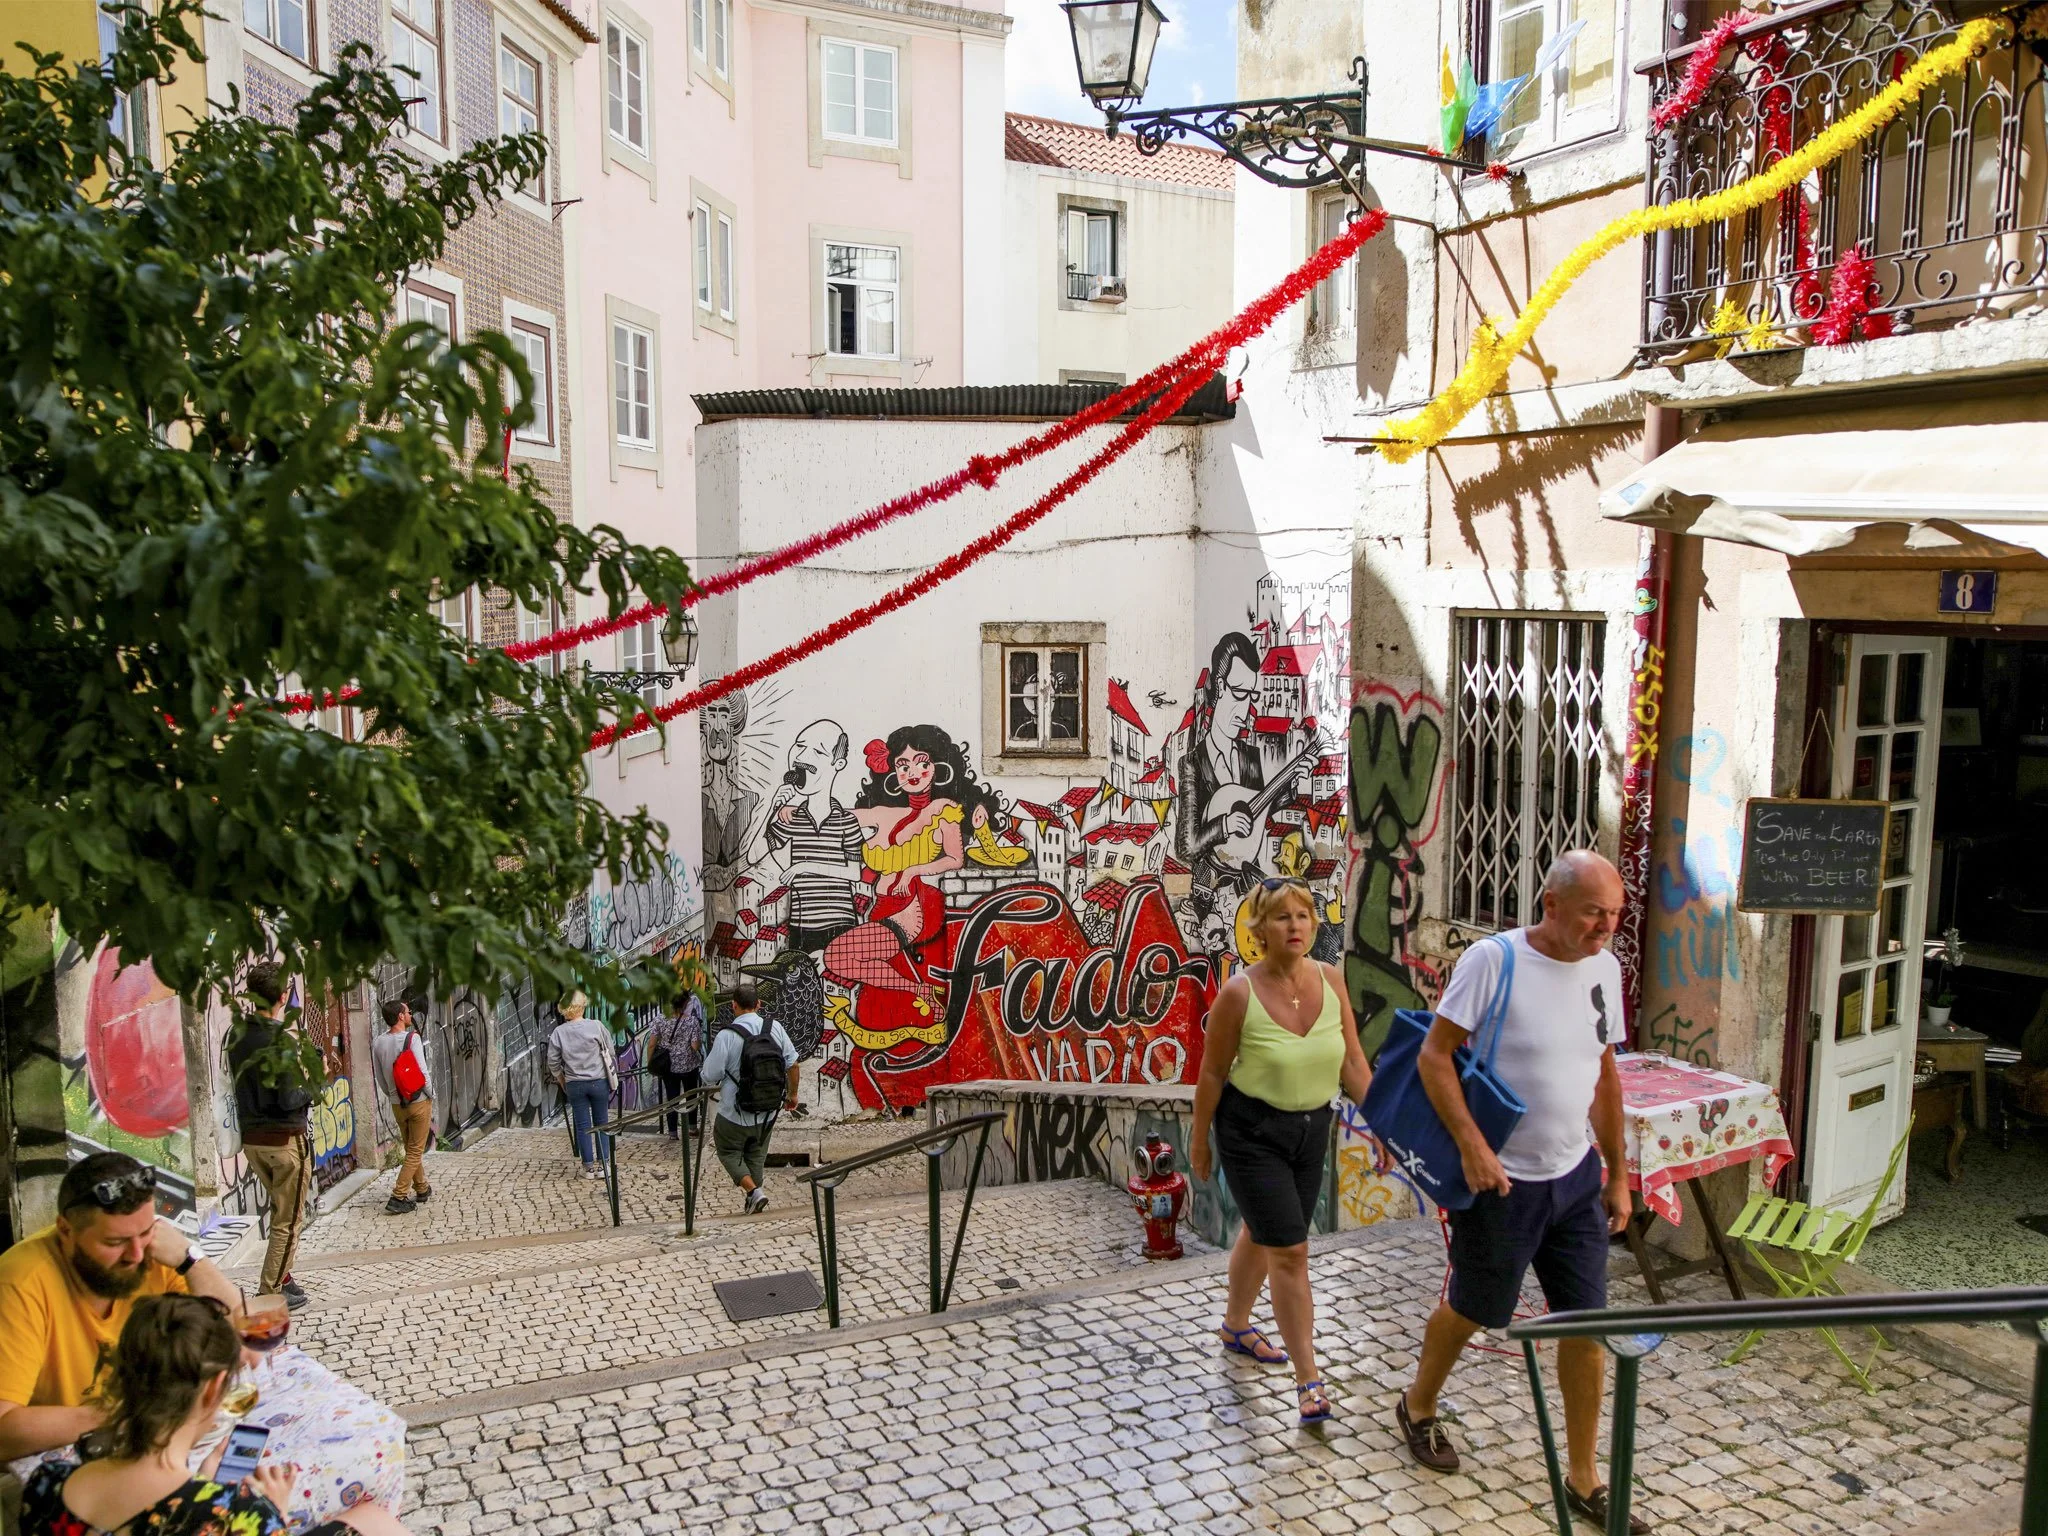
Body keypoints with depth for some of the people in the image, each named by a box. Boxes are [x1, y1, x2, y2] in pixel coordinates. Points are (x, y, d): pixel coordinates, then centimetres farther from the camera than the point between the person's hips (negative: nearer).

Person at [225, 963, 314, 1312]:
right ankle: (270, 1293, 10)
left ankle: (280, 1276, 30)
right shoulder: (282, 1040, -21)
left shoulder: (236, 1034, 1)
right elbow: (289, 1100, -23)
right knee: (288, 1221, 5)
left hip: (251, 1138, 8)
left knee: (280, 1211, 24)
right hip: (285, 1140, -7)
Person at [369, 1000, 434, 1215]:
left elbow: (380, 1078, 6)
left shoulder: (377, 1043, 0)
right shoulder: (412, 1038, -16)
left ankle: (422, 1190, 31)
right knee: (415, 1151, 1)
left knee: (411, 1149, 20)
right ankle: (398, 1197, -6)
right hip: (419, 1101, -6)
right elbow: (423, 1072, -17)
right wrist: (431, 1095, -2)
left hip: (397, 1104, 6)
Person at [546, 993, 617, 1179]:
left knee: (582, 1125, 9)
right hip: (599, 1081, -1)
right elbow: (611, 1054, -3)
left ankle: (588, 1167, 12)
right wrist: (612, 1075, 13)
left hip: (574, 1085, 1)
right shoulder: (596, 1027, -10)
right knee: (601, 1123, 10)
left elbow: (553, 1061, 0)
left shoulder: (558, 1032, -6)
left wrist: (561, 1080, 16)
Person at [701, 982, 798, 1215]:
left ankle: (753, 1191, -3)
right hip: (767, 1112, 5)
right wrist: (792, 1094, 16)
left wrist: (710, 1056, 7)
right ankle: (754, 1205, 29)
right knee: (757, 1156, 22)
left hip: (734, 1113, -4)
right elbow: (792, 1064, 1)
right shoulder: (775, 1028, -6)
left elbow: (710, 1075, -15)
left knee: (729, 1152, 16)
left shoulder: (727, 1035, -20)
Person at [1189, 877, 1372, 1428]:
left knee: (1262, 1235, 23)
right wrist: (1200, 1138, -3)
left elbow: (1352, 1060, -2)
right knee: (1290, 1252, -6)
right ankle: (1308, 1380, 6)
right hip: (1251, 1131, -5)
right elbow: (1212, 1072, -11)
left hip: (1312, 1127, 5)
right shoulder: (1239, 992, -21)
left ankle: (1235, 1326, 47)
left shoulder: (1329, 978, -8)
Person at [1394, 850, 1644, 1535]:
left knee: (1587, 1322, 9)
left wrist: (1618, 1175, 13)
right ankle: (1418, 1407, 41)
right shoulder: (1492, 960, -20)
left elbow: (1604, 1075, 11)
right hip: (1502, 1180, -5)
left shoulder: (1604, 968, 1)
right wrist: (1471, 1144, -25)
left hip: (1576, 1177, 5)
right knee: (1471, 1310, 13)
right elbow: (1435, 1053, -17)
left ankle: (1584, 1480, 26)